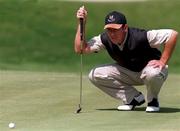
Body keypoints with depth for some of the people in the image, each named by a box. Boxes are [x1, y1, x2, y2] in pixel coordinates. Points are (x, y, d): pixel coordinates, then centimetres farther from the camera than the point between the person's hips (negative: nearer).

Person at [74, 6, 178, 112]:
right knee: (95, 75, -13)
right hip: (127, 73, 5)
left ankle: (153, 100, -5)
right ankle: (135, 97, 1)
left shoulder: (139, 36, -32)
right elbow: (80, 49, -17)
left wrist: (162, 62, -33)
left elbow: (173, 34, -36)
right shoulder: (105, 39, -16)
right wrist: (82, 24, -24)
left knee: (152, 73, -42)